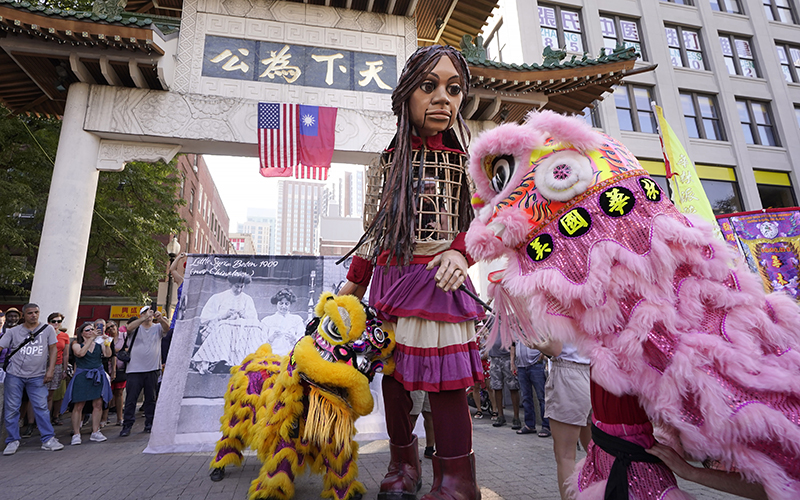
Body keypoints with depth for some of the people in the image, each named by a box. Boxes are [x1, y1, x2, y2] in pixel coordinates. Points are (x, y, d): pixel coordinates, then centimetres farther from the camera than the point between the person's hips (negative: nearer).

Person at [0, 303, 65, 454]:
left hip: (37, 376, -1)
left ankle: (48, 439, 4)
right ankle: (13, 441, 19)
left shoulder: (47, 329, 1)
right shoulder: (13, 331, 2)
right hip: (15, 374, 1)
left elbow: (52, 349, 2)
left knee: (41, 407, -2)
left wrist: (50, 370, -4)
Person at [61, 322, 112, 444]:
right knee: (78, 406, -3)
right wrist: (91, 339, -18)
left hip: (98, 376, 2)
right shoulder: (76, 345, 5)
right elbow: (81, 353, -17)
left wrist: (107, 342, -16)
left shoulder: (99, 343, 10)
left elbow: (108, 355, -4)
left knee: (98, 404, 1)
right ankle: (76, 434, 7)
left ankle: (95, 432, 10)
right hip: (82, 376, -2)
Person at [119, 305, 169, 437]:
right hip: (135, 370, -1)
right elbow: (129, 327, -18)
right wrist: (145, 318, -31)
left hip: (152, 369, 1)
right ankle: (127, 425, 9)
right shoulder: (137, 327, 4)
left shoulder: (157, 328, 7)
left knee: (151, 398, 9)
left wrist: (160, 318, -34)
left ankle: (149, 424, 19)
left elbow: (167, 328, -14)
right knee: (131, 398, 0)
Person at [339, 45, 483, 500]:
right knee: (393, 374, 10)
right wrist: (354, 284, 16)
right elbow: (375, 227, 15)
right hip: (392, 275, 4)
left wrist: (460, 251, -17)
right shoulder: (391, 160, 12)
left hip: (438, 277, -3)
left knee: (445, 380, -5)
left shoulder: (462, 157, 5)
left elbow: (479, 218, 4)